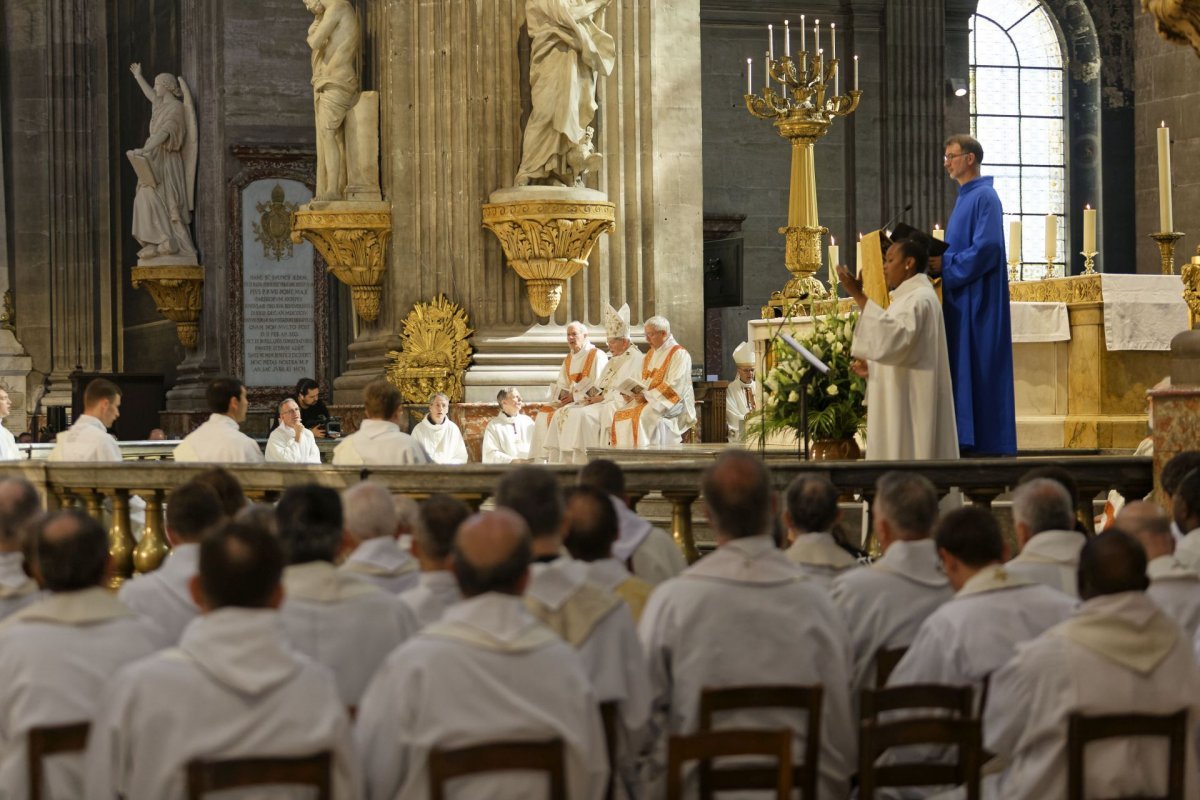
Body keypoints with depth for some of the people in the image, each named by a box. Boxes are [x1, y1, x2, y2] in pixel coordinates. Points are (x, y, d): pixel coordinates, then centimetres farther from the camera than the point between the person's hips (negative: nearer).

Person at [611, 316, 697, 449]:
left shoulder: (679, 354, -6)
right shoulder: (648, 356, 20)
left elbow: (675, 387, -16)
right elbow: (642, 383, 18)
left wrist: (647, 396, -19)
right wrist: (633, 393, -5)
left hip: (672, 404, -7)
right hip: (647, 401, 7)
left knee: (644, 415, -34)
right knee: (620, 415, -17)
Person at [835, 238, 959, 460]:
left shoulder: (920, 298, -14)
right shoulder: (910, 297, 20)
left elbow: (891, 338, -30)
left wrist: (859, 297, -31)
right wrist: (873, 367, 8)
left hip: (912, 407, -11)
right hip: (904, 406, 11)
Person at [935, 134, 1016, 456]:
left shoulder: (984, 197, -11)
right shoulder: (965, 198, 18)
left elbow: (987, 248, -21)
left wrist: (945, 265, -16)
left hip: (978, 298, -10)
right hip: (961, 300, 10)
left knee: (980, 366, -9)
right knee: (963, 369, 8)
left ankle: (988, 441, -7)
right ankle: (969, 438, 9)